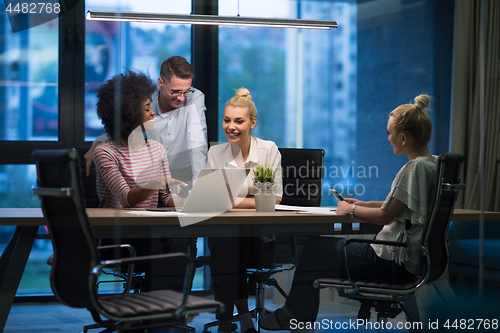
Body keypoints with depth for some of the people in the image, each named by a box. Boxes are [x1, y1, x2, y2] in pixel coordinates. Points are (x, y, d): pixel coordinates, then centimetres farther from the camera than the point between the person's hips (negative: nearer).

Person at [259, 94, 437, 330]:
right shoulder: (433, 163, 9)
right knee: (326, 245, 20)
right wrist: (364, 205, 16)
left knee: (315, 249, 4)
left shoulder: (416, 167, -21)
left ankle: (296, 316, 24)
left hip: (394, 263, -10)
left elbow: (385, 216, -20)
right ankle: (295, 314, 25)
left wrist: (351, 210, -4)